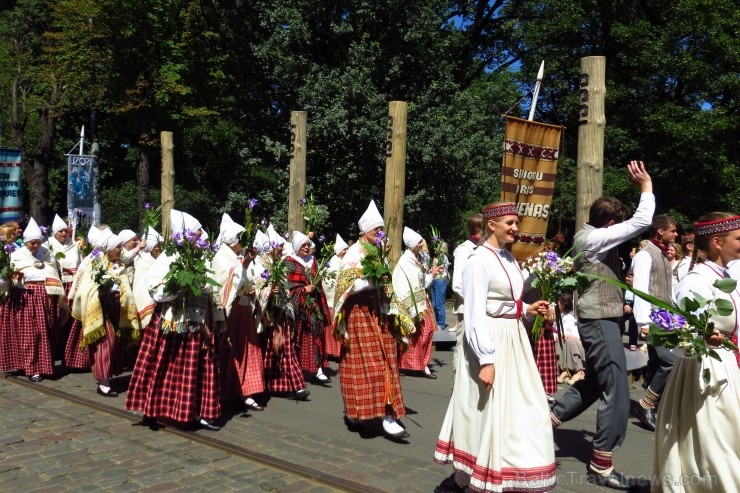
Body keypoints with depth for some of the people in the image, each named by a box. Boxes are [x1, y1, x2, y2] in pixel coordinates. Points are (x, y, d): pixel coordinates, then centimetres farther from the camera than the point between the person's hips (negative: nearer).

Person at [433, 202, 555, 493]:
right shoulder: (480, 261, -16)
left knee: (519, 411, 14)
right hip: (491, 341, -9)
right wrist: (486, 360, -24)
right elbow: (476, 315, -20)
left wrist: (527, 310, 5)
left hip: (514, 339, 9)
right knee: (488, 413, 0)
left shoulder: (509, 258, 11)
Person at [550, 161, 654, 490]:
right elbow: (641, 222, -22)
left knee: (594, 382, 22)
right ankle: (600, 466, 5)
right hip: (600, 321, -10)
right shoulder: (596, 239, -19)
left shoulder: (586, 235, 11)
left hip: (597, 319, 10)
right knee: (615, 392, -4)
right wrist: (646, 186, -9)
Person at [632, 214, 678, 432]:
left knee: (658, 363, 11)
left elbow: (669, 290, 18)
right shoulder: (645, 255, -10)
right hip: (653, 319, -9)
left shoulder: (664, 256, 17)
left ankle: (650, 403, 21)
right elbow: (641, 289, -17)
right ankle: (646, 405, -2)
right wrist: (644, 322, -22)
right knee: (671, 362, -14)